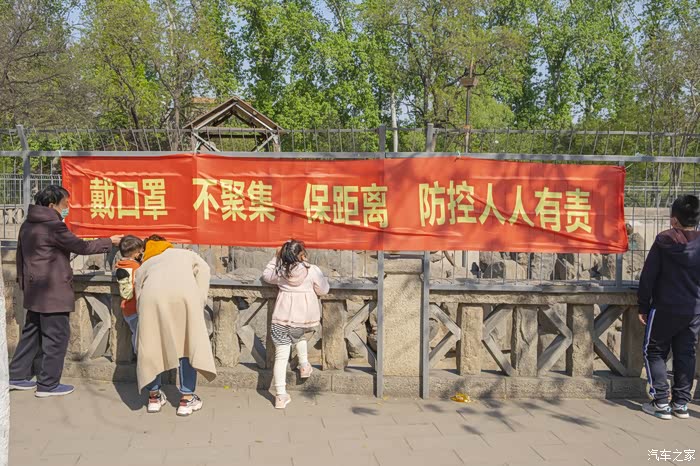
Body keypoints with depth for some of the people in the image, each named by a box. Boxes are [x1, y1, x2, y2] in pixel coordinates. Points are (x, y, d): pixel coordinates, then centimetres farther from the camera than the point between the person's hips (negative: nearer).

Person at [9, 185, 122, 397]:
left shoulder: (27, 225, 12)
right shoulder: (54, 226, -16)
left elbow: (21, 256, 19)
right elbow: (81, 247, -12)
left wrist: (23, 282, 28)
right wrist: (109, 242, -1)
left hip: (34, 291, 9)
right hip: (54, 292, -9)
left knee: (32, 333, 18)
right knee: (57, 336, 0)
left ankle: (17, 377, 24)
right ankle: (48, 384, 6)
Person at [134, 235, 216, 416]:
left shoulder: (143, 267, 39)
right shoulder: (186, 254, 39)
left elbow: (139, 300, 31)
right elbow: (204, 270, 20)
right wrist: (199, 304, 17)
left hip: (153, 296, 1)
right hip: (184, 293, -1)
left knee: (151, 345, 19)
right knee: (188, 344, 14)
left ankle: (154, 396, 31)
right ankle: (187, 398, 18)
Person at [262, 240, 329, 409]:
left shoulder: (280, 270, -3)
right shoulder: (312, 271, -9)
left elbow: (266, 276, 19)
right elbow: (324, 290, 4)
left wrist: (276, 258, 19)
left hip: (281, 318, 0)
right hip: (305, 316, 0)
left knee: (281, 356, 3)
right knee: (299, 335, 36)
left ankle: (280, 395, 3)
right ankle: (304, 365, 39)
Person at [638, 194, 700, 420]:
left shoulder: (664, 241, -10)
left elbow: (648, 276, -9)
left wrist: (643, 307, -2)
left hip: (665, 308, -4)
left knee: (655, 352, 8)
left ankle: (660, 403, 3)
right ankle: (681, 403, 16)